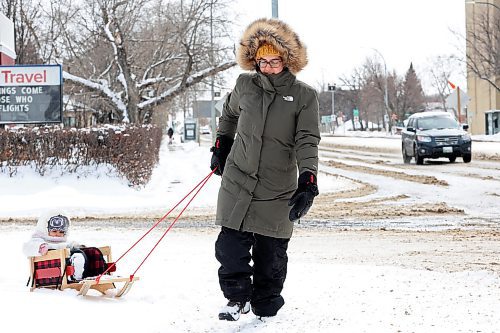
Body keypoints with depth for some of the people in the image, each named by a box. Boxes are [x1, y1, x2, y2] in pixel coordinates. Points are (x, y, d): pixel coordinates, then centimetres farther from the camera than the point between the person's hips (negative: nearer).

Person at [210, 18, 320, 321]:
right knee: (231, 245, -4)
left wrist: (308, 183, -22)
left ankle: (266, 305, 22)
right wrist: (220, 149, 26)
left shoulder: (304, 96, -5)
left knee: (271, 252, 4)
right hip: (237, 182, 2)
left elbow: (307, 142, -11)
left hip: (278, 190, -2)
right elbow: (229, 114, 24)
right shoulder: (245, 86, 3)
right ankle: (238, 297, 13)